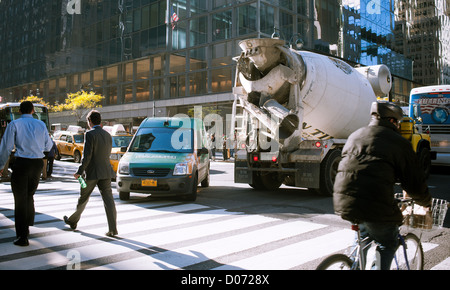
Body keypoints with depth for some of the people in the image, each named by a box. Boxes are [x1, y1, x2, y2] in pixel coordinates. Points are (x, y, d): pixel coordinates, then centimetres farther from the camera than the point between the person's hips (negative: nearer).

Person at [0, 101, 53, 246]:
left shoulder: (14, 124, -2)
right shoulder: (41, 124, 7)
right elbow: (48, 146, 14)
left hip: (21, 163, -4)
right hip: (38, 163, 4)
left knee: (20, 199, 1)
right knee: (30, 195, 21)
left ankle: (22, 237, 2)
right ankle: (27, 225, 34)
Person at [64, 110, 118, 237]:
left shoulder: (90, 134, -12)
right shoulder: (107, 135, 8)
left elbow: (87, 156, -17)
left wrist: (79, 172, -10)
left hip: (92, 173, -5)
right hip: (106, 172, 5)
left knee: (83, 199, 13)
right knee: (108, 199, 0)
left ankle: (72, 221, 34)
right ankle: (113, 229, -4)